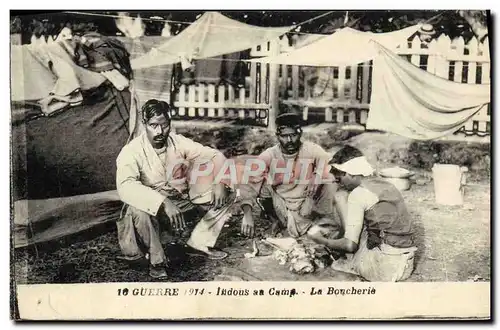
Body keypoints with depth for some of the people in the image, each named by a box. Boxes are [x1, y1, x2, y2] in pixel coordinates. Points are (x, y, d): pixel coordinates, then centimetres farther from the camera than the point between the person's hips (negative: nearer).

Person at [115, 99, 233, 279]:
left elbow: (214, 155, -1)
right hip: (153, 208, -4)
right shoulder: (132, 151, -22)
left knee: (225, 195, -7)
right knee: (137, 210, -39)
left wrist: (220, 180, -21)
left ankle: (199, 242, 6)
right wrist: (163, 202, -49)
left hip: (183, 200, 5)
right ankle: (157, 260, -12)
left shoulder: (178, 142, -7)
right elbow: (125, 186, -39)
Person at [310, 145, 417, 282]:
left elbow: (350, 244, -13)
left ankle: (352, 263, 9)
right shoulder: (388, 185, 12)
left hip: (384, 267, -8)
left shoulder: (358, 193, -10)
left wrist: (324, 241, 7)